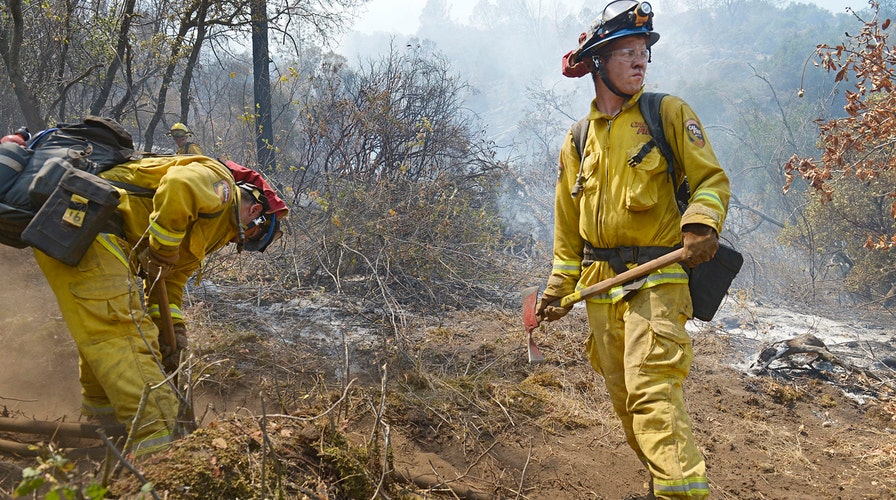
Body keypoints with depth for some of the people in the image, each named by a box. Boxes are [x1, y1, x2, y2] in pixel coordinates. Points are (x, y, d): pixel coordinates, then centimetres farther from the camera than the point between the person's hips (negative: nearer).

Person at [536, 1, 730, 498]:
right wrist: (558, 290, 16)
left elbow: (710, 177, -1)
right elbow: (569, 228, 19)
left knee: (652, 389, -19)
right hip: (599, 285, 5)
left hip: (656, 278, -4)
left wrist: (702, 224, -21)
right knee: (622, 395, 10)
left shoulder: (669, 113, 3)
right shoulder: (577, 142, 13)